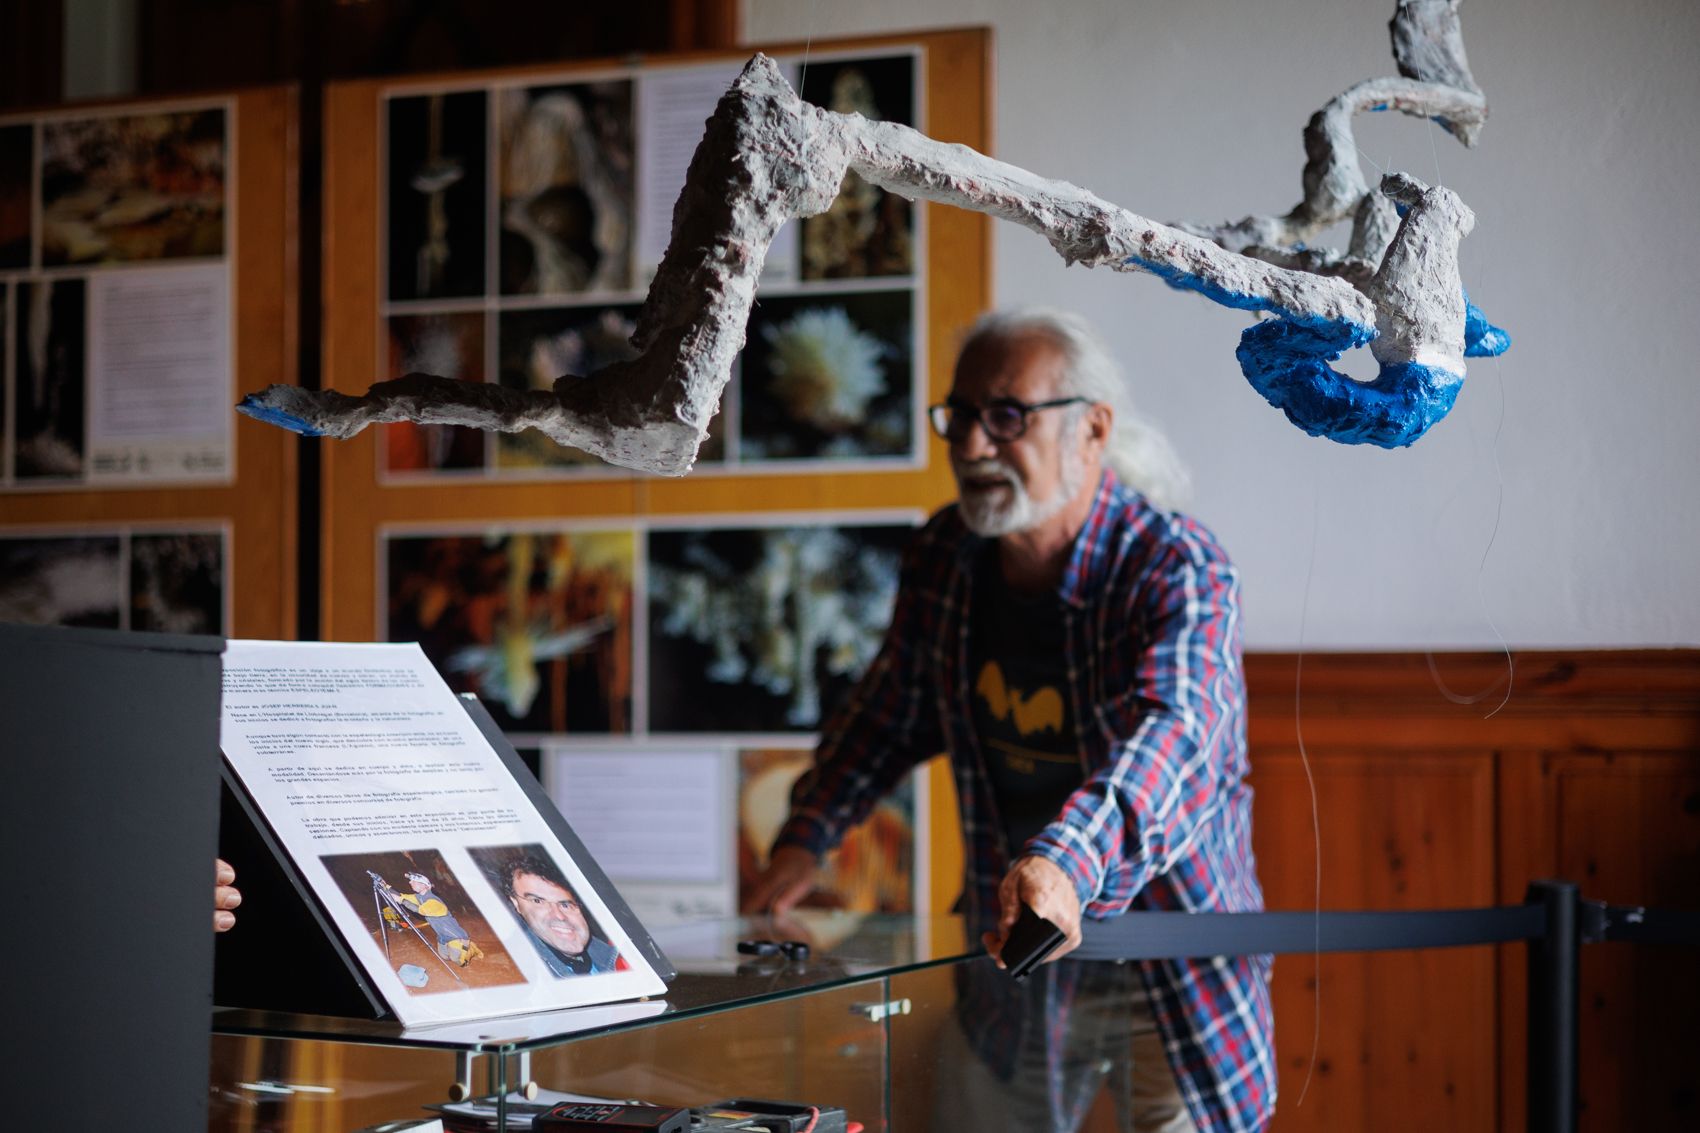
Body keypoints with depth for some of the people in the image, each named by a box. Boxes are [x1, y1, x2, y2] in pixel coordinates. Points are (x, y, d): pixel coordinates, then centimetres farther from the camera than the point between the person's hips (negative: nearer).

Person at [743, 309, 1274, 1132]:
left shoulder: (1179, 571, -22)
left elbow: (1170, 738, -40)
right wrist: (806, 840, -1)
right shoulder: (943, 556, -4)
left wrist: (1067, 863, -58)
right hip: (1009, 940, 5)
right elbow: (891, 713, 12)